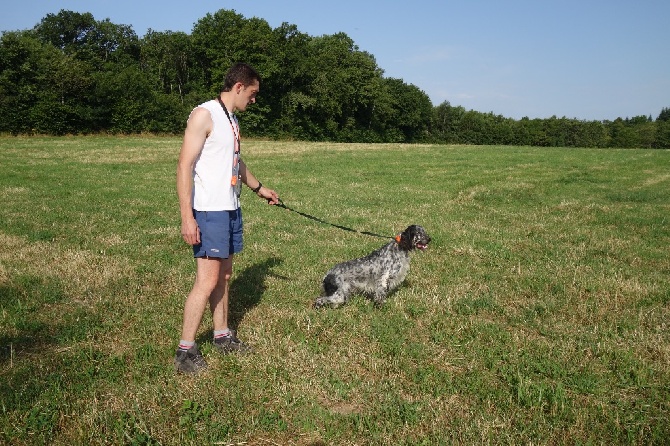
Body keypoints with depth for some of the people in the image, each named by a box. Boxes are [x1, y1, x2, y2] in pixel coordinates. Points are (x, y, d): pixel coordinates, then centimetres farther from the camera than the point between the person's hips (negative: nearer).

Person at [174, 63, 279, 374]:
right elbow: (184, 165, -17)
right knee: (207, 281, -8)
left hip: (231, 209, 9)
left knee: (224, 276, 13)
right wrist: (187, 217, -22)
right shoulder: (204, 115, -11)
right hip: (209, 212, -9)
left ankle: (222, 336, 24)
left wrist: (259, 188, 42)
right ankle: (185, 351, 3)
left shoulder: (231, 119, 16)